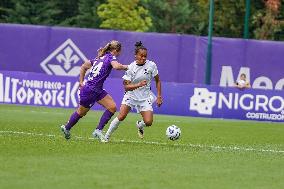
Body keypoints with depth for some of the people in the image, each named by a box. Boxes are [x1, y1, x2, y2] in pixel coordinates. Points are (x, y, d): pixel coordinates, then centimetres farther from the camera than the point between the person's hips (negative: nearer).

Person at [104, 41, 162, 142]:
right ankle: (107, 136, 0)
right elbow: (126, 87, -17)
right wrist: (139, 85, -33)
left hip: (145, 97, 1)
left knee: (148, 122, -13)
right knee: (121, 116, -18)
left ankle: (140, 125, 25)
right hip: (131, 95, -1)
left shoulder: (151, 65, -10)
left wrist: (159, 96, -1)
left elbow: (157, 81, 4)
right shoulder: (131, 67, -13)